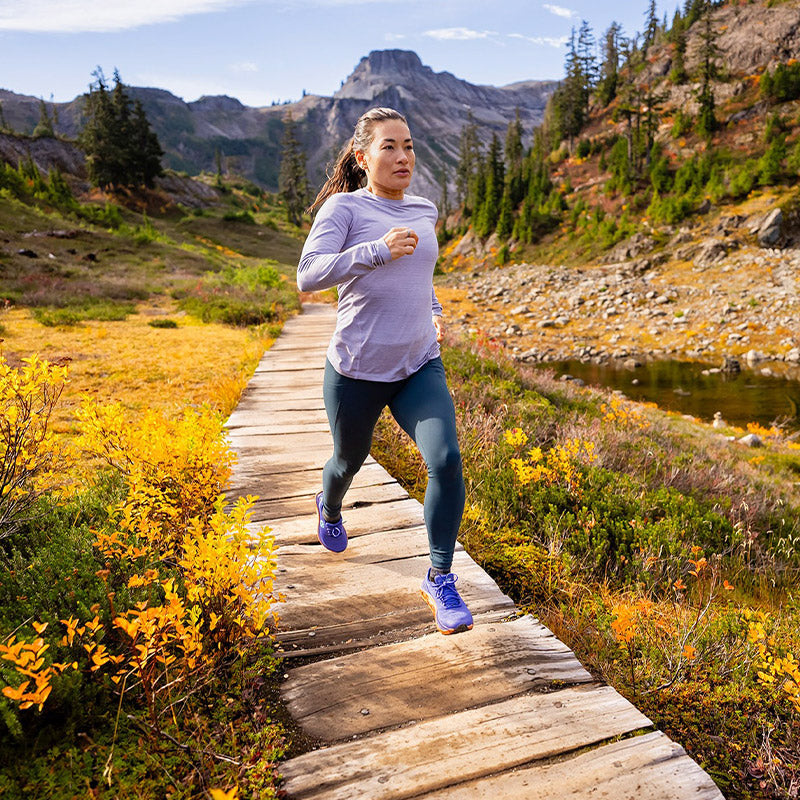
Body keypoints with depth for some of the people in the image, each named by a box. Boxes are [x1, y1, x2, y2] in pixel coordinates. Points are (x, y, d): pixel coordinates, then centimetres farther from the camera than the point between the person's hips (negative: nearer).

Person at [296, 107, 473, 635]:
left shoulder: (425, 211, 10)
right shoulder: (344, 207, -7)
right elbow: (308, 276, -21)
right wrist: (378, 250, -30)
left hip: (420, 368, 3)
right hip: (356, 372, -3)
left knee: (446, 461, -17)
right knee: (350, 461, 18)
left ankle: (440, 580, 2)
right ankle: (330, 509, 57)